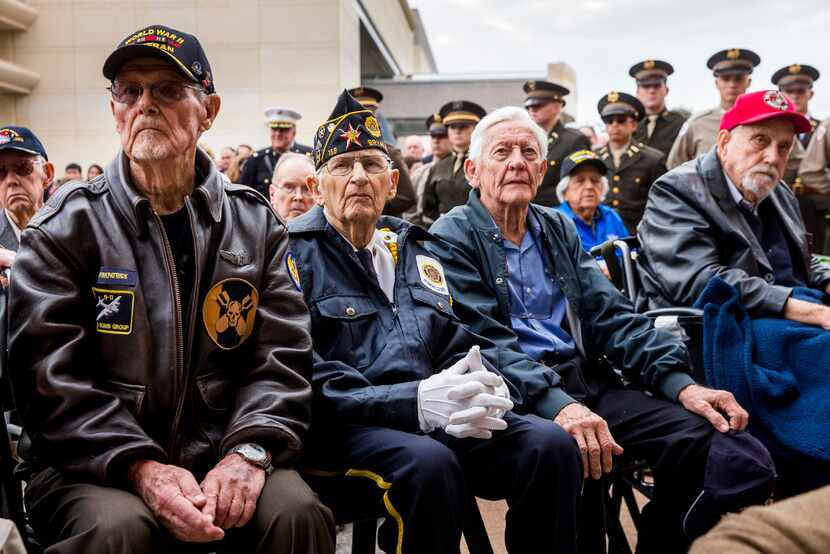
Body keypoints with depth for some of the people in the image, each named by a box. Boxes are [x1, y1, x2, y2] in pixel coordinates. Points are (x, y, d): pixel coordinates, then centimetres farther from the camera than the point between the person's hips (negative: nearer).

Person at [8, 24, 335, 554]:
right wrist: (139, 466, -21)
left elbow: (283, 357, 0)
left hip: (221, 462, 1)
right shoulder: (64, 230, 0)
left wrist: (250, 451, -17)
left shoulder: (255, 225, 6)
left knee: (298, 511, -26)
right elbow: (50, 375, -8)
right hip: (92, 468, -1)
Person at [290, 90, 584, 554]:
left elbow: (465, 344, 17)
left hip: (434, 420, 6)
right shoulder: (295, 254, -1)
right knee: (428, 463, -35)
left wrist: (485, 388, -8)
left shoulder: (414, 252, 20)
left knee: (551, 444, -16)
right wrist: (414, 402, -24)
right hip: (342, 430, -5)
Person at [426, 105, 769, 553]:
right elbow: (485, 342, -12)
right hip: (514, 395, -5)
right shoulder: (450, 238, 1)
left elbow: (612, 315, 10)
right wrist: (557, 406, -27)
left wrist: (680, 382, -6)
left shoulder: (558, 229, 19)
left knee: (698, 434, -15)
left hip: (586, 380, 6)